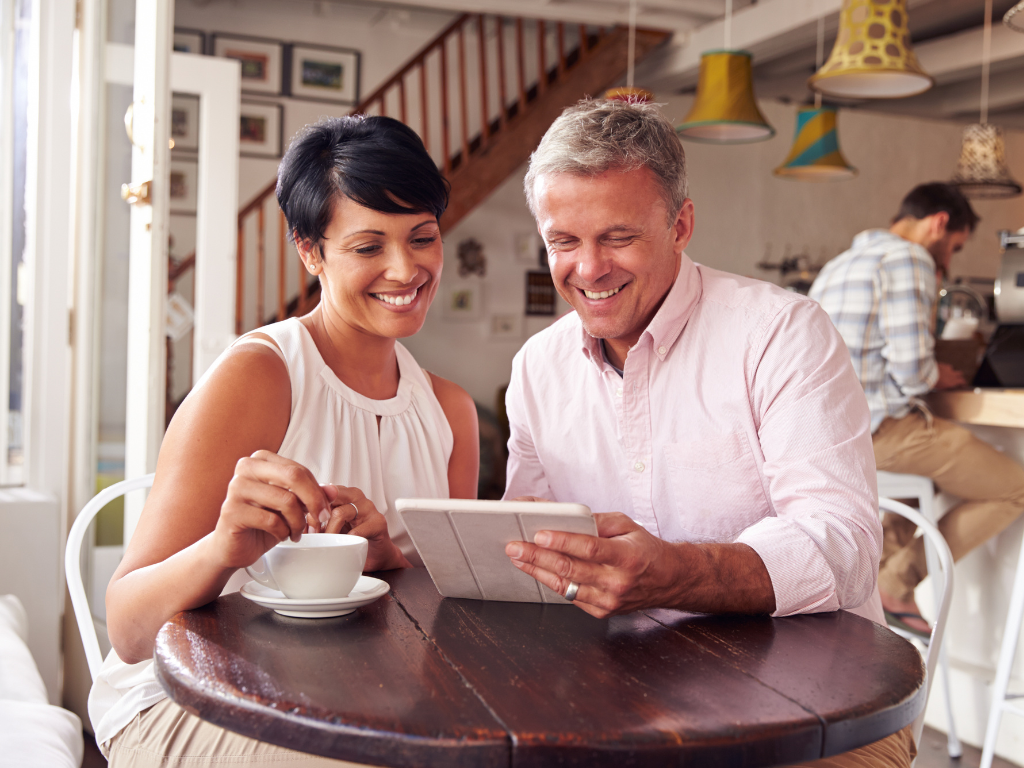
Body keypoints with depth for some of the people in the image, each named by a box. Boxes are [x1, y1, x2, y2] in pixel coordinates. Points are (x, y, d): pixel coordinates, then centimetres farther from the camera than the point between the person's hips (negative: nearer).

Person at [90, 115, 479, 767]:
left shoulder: (450, 410, 7)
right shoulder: (253, 377, -13)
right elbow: (129, 633, -16)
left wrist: (389, 558, -14)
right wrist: (223, 549, -38)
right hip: (188, 706, -5)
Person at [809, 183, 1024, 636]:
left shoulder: (838, 265, 20)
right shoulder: (908, 259, -9)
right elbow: (911, 370, -18)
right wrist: (937, 378, 3)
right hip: (877, 428, -9)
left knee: (935, 458, 35)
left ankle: (879, 563, 22)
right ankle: (897, 584, 1)